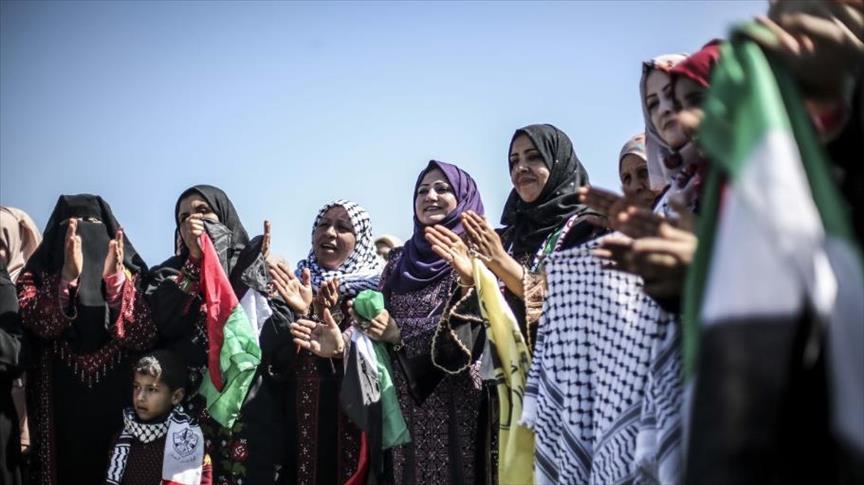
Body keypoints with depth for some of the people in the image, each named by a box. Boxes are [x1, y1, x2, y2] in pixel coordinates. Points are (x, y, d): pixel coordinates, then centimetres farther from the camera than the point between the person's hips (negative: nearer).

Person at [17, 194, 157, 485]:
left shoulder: (130, 276, 8)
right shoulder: (38, 276, 8)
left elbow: (145, 337, -8)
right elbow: (39, 323, -12)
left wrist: (116, 280, -19)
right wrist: (68, 276, -26)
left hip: (118, 413, 1)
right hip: (61, 415, 0)